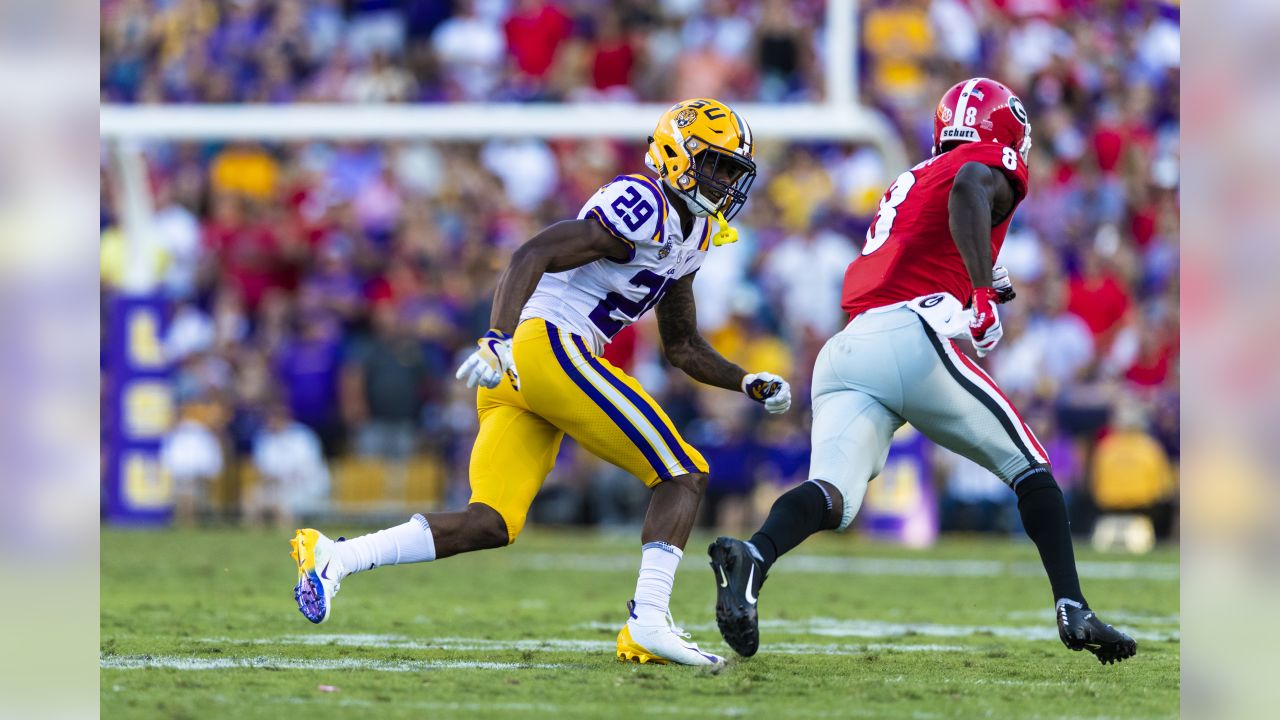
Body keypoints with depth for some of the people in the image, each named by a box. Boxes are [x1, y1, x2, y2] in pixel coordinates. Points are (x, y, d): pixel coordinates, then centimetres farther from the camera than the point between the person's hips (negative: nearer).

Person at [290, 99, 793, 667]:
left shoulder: (690, 238, 23)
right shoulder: (643, 207, -8)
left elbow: (682, 347, 33)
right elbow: (533, 255, -17)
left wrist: (748, 383, 21)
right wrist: (498, 339, -29)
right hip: (544, 344, -10)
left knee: (491, 525, 0)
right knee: (683, 476, -8)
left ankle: (333, 557, -6)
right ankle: (649, 621, -20)